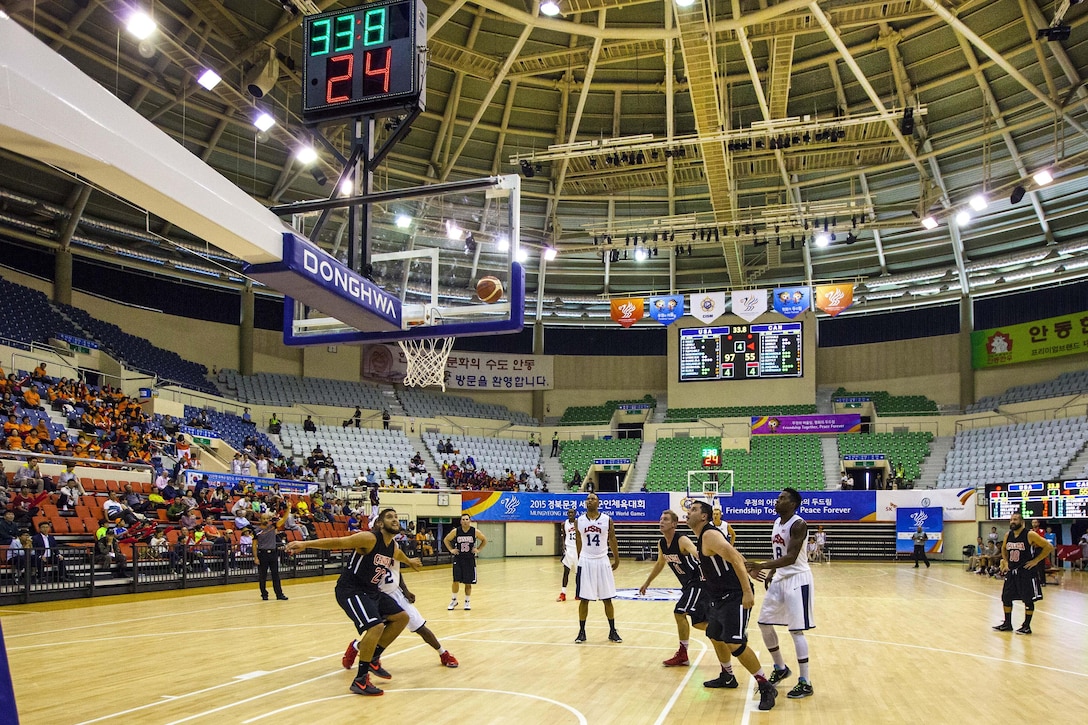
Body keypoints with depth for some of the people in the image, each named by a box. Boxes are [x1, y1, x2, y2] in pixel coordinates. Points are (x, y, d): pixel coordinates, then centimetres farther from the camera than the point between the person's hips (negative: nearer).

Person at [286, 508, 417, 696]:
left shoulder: (394, 548, 5)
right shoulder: (369, 539, -20)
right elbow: (339, 542, -28)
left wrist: (410, 562, 52)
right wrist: (306, 544, -38)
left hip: (371, 591, 9)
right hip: (350, 590, -9)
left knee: (402, 617, 12)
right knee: (376, 627, -25)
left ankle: (373, 658, 23)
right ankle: (360, 680, -12)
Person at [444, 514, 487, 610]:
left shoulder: (475, 532, -6)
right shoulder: (455, 531, -7)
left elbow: (484, 540, 9)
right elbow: (446, 540, 9)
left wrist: (478, 549, -2)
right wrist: (451, 550, -2)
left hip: (470, 559, 0)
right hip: (458, 559, 0)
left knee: (468, 583, 5)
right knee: (456, 581, -5)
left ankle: (467, 602, 20)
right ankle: (454, 600, 14)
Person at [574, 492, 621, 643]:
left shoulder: (607, 520, -3)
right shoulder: (579, 521, 0)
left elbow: (612, 540, 6)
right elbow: (579, 542, 10)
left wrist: (616, 559, 11)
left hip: (602, 561, -1)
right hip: (585, 562, 1)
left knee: (607, 599, 5)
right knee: (583, 599, 3)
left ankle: (612, 631, 16)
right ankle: (582, 632, 14)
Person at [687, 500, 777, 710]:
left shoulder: (710, 535, -18)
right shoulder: (701, 538, 13)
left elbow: (735, 558, -28)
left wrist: (747, 592, -32)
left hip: (735, 597, -11)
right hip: (718, 598, 11)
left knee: (734, 644, -16)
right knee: (715, 637, 21)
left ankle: (766, 687, -5)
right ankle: (727, 677, 41)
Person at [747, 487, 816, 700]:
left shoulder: (798, 524, -19)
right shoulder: (777, 523, 9)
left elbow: (791, 557, -28)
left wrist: (762, 566, -35)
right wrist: (770, 573, 10)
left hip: (797, 580, -9)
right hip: (780, 578, 9)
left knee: (796, 630, -8)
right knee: (764, 623, 12)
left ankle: (805, 683, 1)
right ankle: (780, 668, 28)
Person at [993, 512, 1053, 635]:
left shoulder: (1030, 535, -14)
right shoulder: (1008, 535, 4)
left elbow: (1049, 547, -13)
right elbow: (1004, 549, 23)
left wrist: (1035, 561, -14)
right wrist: (1006, 562, 11)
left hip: (1026, 572, -6)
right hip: (1011, 571, 6)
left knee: (1028, 600, 2)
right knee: (1006, 597, 9)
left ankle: (1026, 626, 13)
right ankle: (1007, 624, 22)